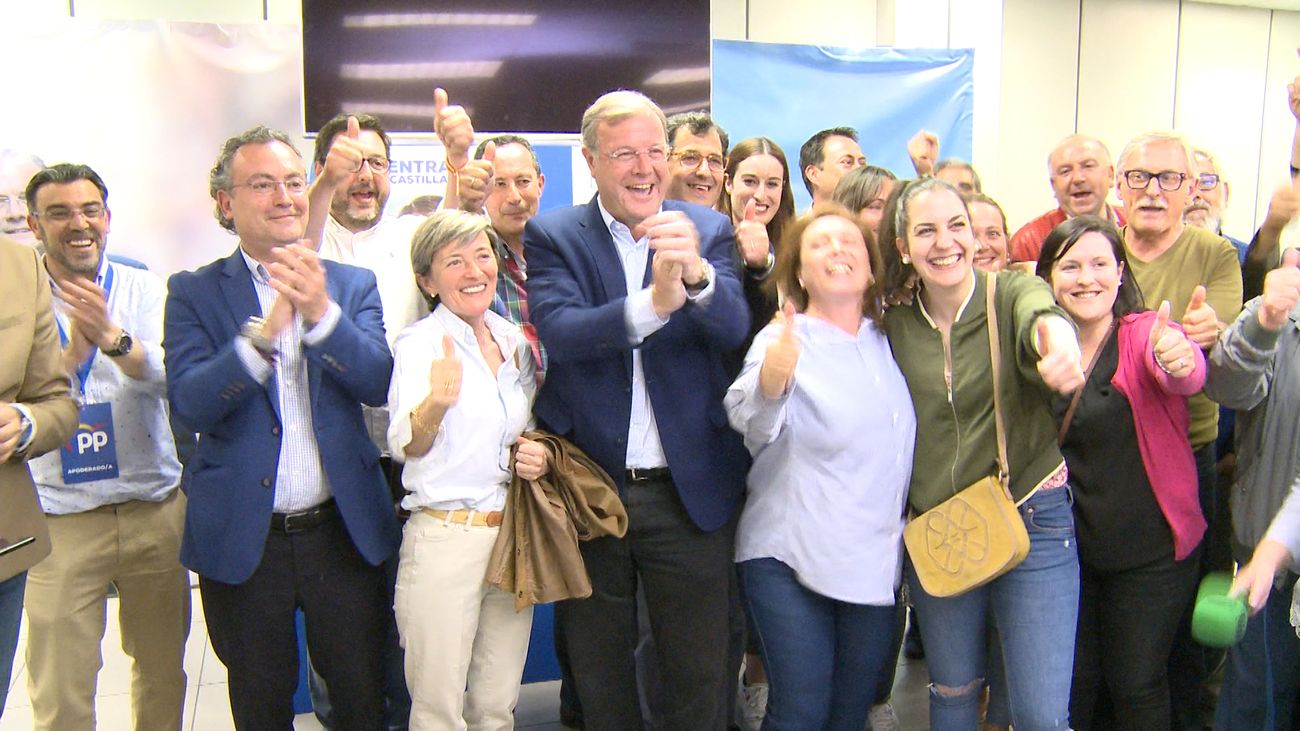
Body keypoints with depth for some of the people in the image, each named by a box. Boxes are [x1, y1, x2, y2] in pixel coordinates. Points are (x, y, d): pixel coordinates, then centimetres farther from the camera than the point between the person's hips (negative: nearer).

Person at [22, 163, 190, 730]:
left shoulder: (146, 290, 2)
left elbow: (176, 379, -11)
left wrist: (113, 338, -28)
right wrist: (78, 345, -22)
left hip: (154, 511, 1)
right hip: (60, 519, -1)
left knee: (163, 669, 14)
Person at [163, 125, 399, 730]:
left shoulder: (353, 285, 3)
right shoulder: (193, 293, -2)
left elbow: (378, 383, -11)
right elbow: (191, 402, -16)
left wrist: (322, 312, -28)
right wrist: (265, 330, -32)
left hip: (342, 529, 1)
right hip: (241, 538, -1)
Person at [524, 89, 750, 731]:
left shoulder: (709, 231, 0)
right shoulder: (553, 236, -4)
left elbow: (733, 327, -16)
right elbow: (559, 331, -20)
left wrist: (695, 273, -38)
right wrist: (653, 303, -37)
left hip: (689, 490, 0)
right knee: (599, 678, 18)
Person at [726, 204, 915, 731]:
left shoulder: (886, 342, 7)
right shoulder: (783, 339, -9)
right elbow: (753, 425, -28)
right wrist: (770, 382, -50)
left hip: (876, 563, 5)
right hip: (791, 561, -5)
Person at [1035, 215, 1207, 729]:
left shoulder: (1145, 334, -13)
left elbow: (1185, 375, -36)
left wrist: (1179, 361, -59)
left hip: (1150, 551, -3)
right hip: (1066, 548, 3)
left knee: (1137, 688, 9)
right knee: (1074, 686, 14)